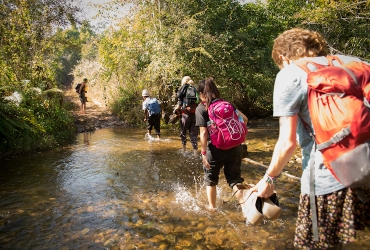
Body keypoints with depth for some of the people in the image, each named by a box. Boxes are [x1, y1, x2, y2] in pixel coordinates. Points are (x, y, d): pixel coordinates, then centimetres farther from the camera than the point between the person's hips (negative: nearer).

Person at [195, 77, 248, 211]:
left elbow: (204, 133, -14)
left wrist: (203, 153, -12)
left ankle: (212, 206, 33)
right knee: (235, 179, 17)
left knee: (210, 179, 21)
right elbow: (244, 118, 7)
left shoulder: (201, 108, -6)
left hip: (215, 150, -3)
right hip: (234, 147, 4)